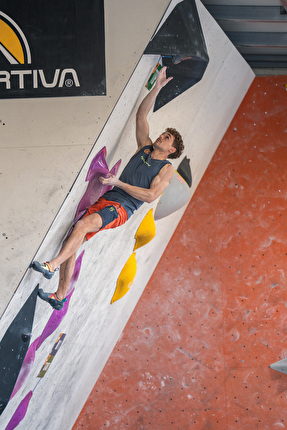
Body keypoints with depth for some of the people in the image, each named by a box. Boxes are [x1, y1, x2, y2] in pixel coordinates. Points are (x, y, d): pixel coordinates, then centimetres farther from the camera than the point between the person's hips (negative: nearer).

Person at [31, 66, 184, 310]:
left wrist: (119, 183, -10)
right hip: (106, 201, 6)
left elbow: (151, 196, -10)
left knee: (83, 225, -33)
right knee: (72, 242, -4)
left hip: (122, 208, -6)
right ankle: (60, 297, 5)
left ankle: (52, 265, -33)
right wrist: (157, 87, 6)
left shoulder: (167, 169, 2)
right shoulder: (145, 147, 19)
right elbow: (141, 115, 13)